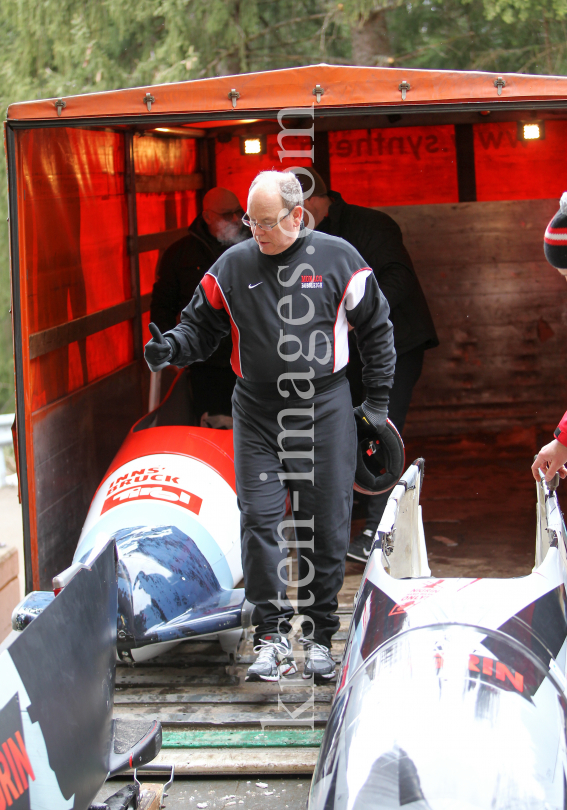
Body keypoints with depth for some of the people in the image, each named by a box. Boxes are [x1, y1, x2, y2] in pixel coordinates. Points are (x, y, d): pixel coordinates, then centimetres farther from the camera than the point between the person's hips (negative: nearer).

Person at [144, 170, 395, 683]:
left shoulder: (338, 260, 0)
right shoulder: (233, 266, 3)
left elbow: (376, 329, 7)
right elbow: (202, 328, 9)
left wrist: (377, 402, 4)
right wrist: (171, 349, -13)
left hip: (324, 410, -1)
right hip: (257, 414, 1)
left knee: (326, 525, 2)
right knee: (259, 519, -9)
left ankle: (319, 636, 15)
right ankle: (272, 634, -4)